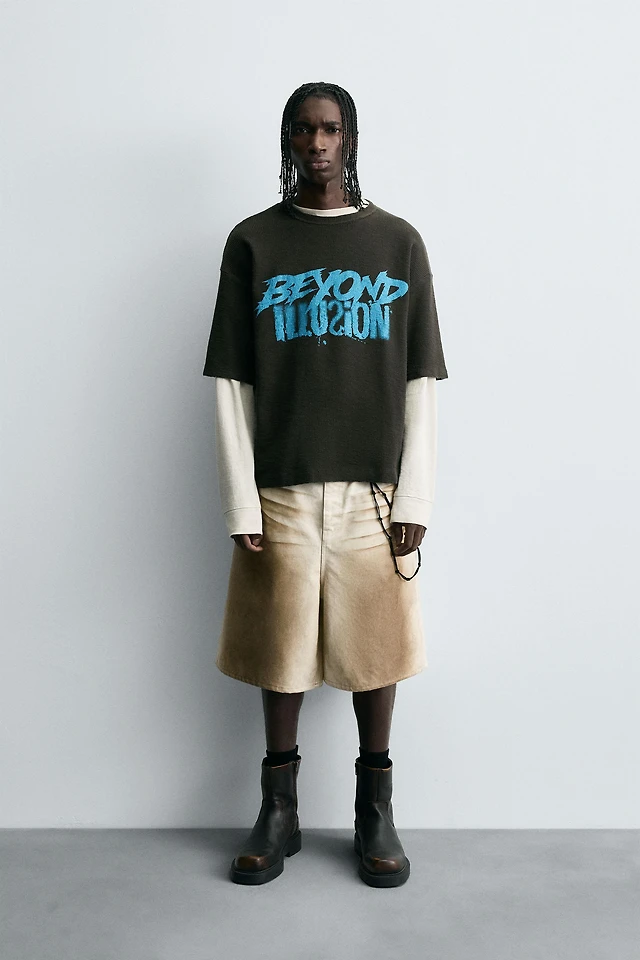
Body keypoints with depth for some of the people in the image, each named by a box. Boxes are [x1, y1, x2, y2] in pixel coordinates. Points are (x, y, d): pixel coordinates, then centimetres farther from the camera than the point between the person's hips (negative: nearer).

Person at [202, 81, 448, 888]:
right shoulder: (252, 241, 5)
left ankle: (375, 809, 25)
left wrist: (415, 496, -3)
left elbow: (420, 380, 4)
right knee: (281, 648, 7)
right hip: (281, 488, 0)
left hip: (373, 489, 1)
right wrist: (240, 503, -5)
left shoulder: (398, 241, 7)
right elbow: (231, 379, 1)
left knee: (376, 646, 7)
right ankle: (279, 808, 25)